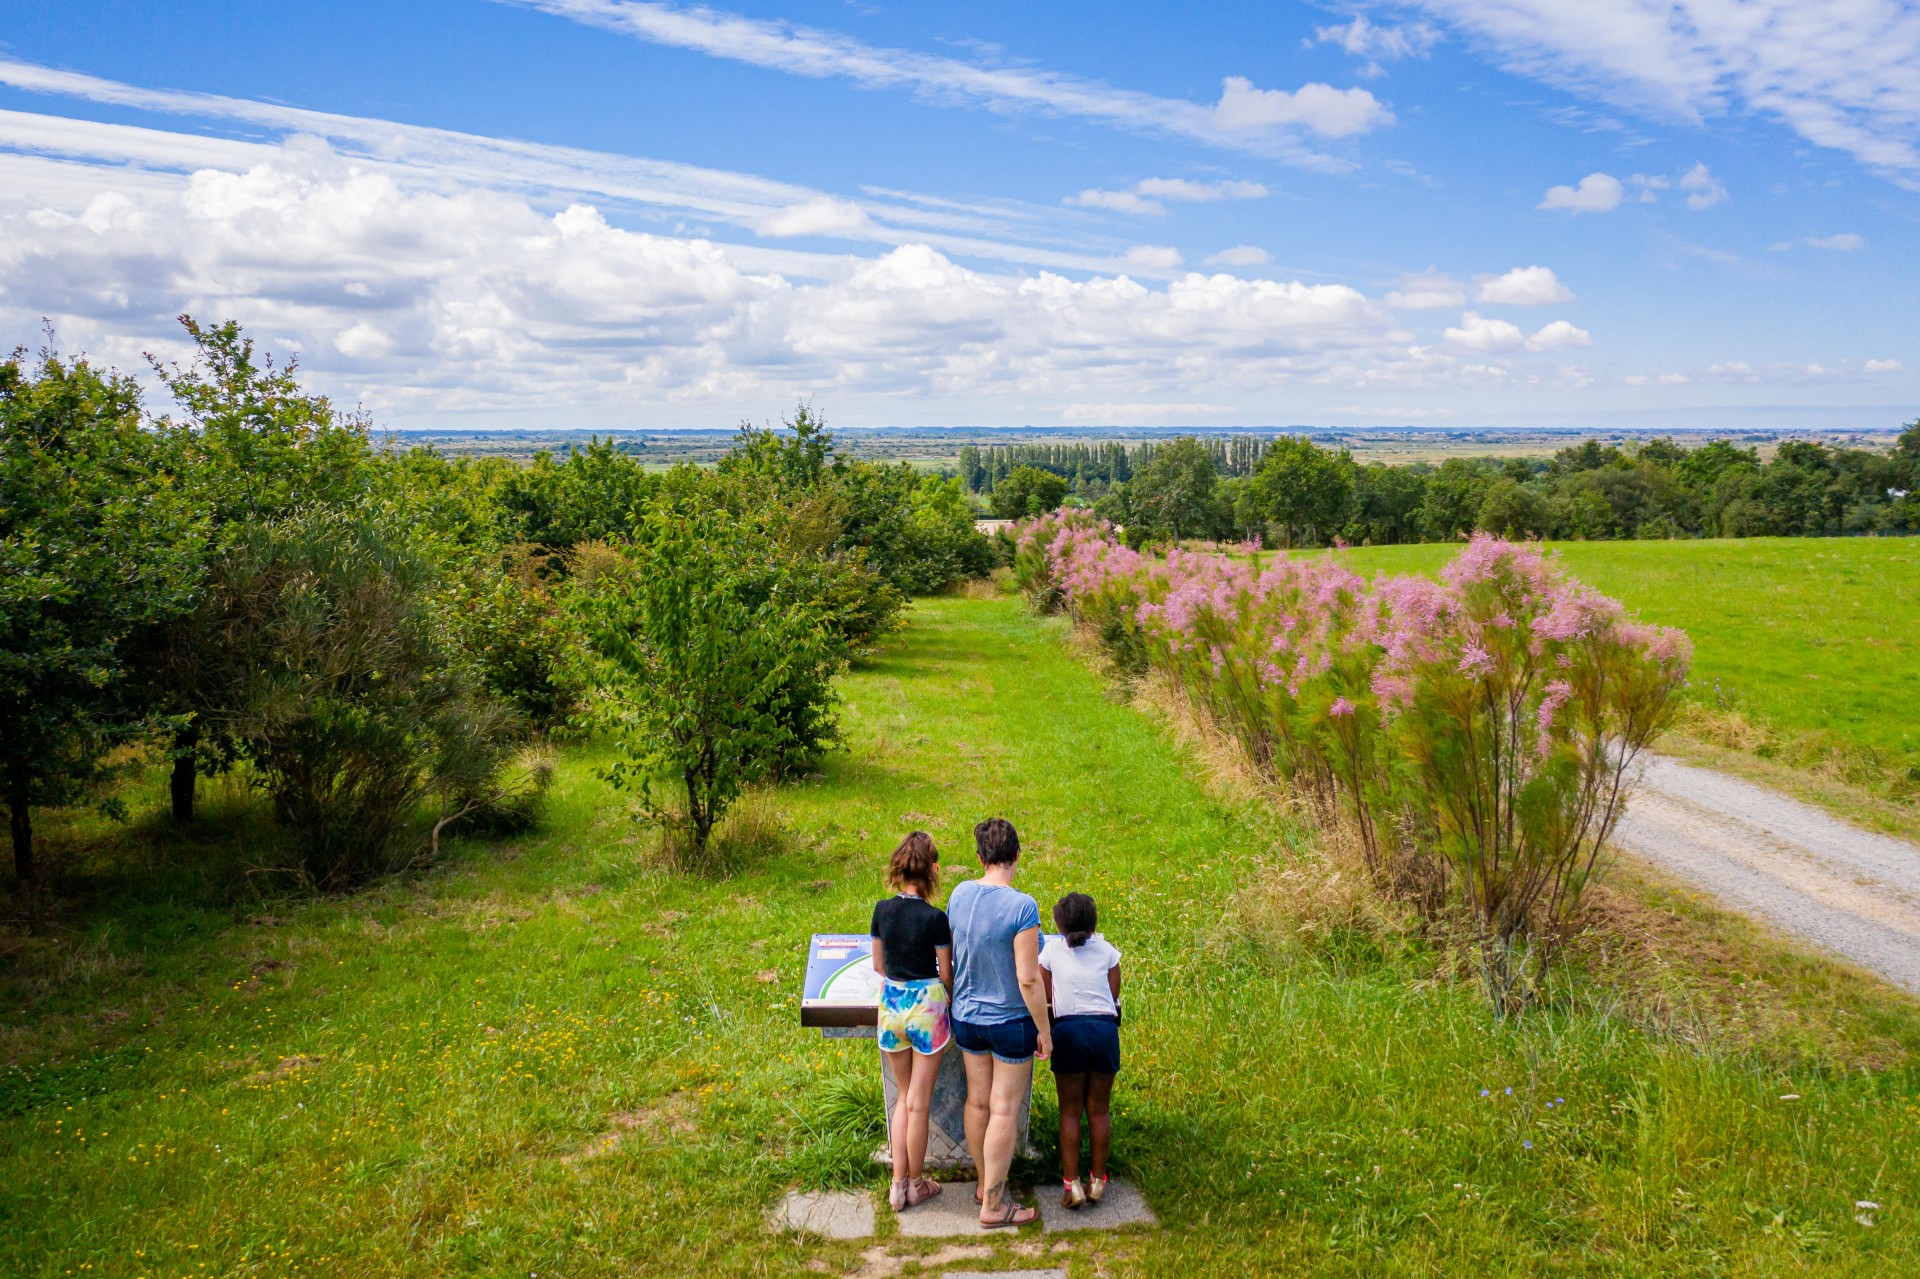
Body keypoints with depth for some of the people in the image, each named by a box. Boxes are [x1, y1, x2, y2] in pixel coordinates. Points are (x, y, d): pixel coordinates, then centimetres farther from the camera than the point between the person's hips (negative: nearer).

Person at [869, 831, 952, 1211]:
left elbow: (878, 964, 7)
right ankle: (916, 1184, 22)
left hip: (891, 1005, 4)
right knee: (919, 1102, 9)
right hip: (927, 1006, -4)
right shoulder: (935, 917, -17)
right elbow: (946, 974, -9)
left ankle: (898, 1183, 21)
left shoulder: (882, 910, -4)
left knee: (904, 1097, 19)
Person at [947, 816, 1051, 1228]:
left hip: (967, 1017, 6)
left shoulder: (960, 894, -6)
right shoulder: (1021, 907, -25)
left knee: (978, 1102, 19)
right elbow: (1028, 981, -22)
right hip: (1011, 1023, -6)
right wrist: (1044, 1030, -9)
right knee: (1004, 1111, 7)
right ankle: (993, 1204, 18)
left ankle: (985, 1183, 37)